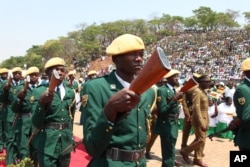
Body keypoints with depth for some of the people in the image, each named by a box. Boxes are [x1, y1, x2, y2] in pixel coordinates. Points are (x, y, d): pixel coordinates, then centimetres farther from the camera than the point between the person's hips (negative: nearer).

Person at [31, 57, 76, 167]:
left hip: (66, 142, 5)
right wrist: (41, 103, -28)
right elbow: (36, 123, -13)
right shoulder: (39, 91, -8)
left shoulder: (70, 92, 7)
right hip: (47, 143, -5)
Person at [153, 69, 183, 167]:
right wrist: (174, 99, -27)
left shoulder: (173, 90, 10)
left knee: (170, 149, 22)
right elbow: (162, 110, -23)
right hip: (166, 125, -9)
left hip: (173, 124, 9)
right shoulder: (162, 90, -16)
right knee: (168, 151, -5)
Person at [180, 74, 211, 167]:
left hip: (204, 119, 9)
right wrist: (201, 123, -25)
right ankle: (185, 151, 13)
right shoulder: (197, 91, -18)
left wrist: (206, 122, 15)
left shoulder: (203, 91, 11)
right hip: (199, 120, -9)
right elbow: (196, 108, -23)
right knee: (201, 140, -5)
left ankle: (198, 159, 21)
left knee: (201, 140, 12)